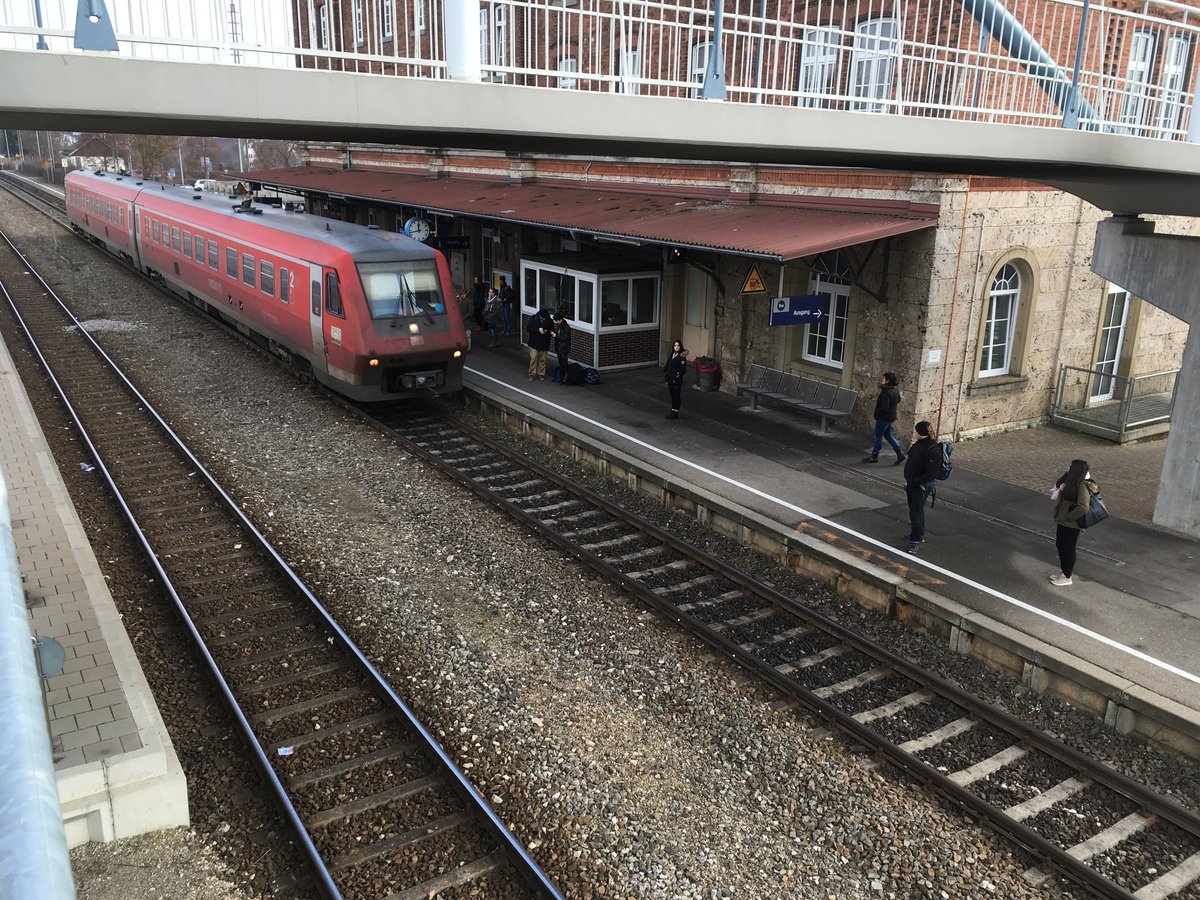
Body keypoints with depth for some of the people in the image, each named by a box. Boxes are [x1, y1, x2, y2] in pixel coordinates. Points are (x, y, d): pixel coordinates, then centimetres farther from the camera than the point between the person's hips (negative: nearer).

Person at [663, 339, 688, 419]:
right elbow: (667, 365, 14)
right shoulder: (672, 354, 8)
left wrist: (677, 377, -20)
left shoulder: (682, 356, -14)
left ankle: (675, 413, 9)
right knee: (672, 395, 15)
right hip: (670, 379, 7)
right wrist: (665, 373, 6)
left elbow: (682, 369, -17)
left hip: (677, 380, -7)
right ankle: (673, 411, 25)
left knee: (676, 395, 2)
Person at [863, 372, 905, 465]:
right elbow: (898, 401, 20)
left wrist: (876, 414, -12)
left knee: (878, 436, 6)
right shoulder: (895, 390, 2)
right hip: (891, 417, 9)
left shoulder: (886, 393, -27)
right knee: (888, 435, 20)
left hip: (883, 418, -9)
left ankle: (874, 456, 19)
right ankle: (900, 454, 18)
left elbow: (884, 408, -30)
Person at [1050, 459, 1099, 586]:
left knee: (1068, 549, 6)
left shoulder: (1083, 486, -24)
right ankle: (1063, 571, 39)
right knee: (1060, 545, 21)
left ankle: (1067, 577, 22)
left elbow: (1083, 508, -32)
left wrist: (1068, 517, -21)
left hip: (1072, 525, -9)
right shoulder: (1071, 481, 2)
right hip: (1062, 522, 9)